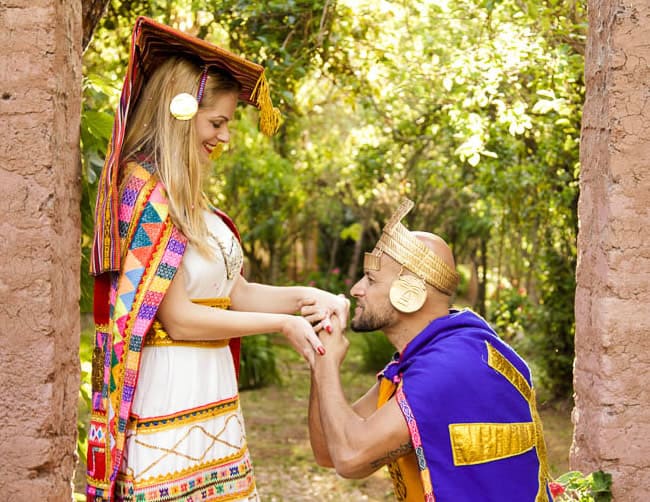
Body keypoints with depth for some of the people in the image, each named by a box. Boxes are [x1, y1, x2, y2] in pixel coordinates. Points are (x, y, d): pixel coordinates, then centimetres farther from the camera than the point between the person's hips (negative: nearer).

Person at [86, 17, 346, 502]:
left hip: (211, 397, 9)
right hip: (169, 402, -8)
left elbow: (235, 291, 11)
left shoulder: (187, 198, 13)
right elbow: (177, 317, -17)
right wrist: (281, 324, -11)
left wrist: (305, 296, -4)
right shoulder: (144, 190, -14)